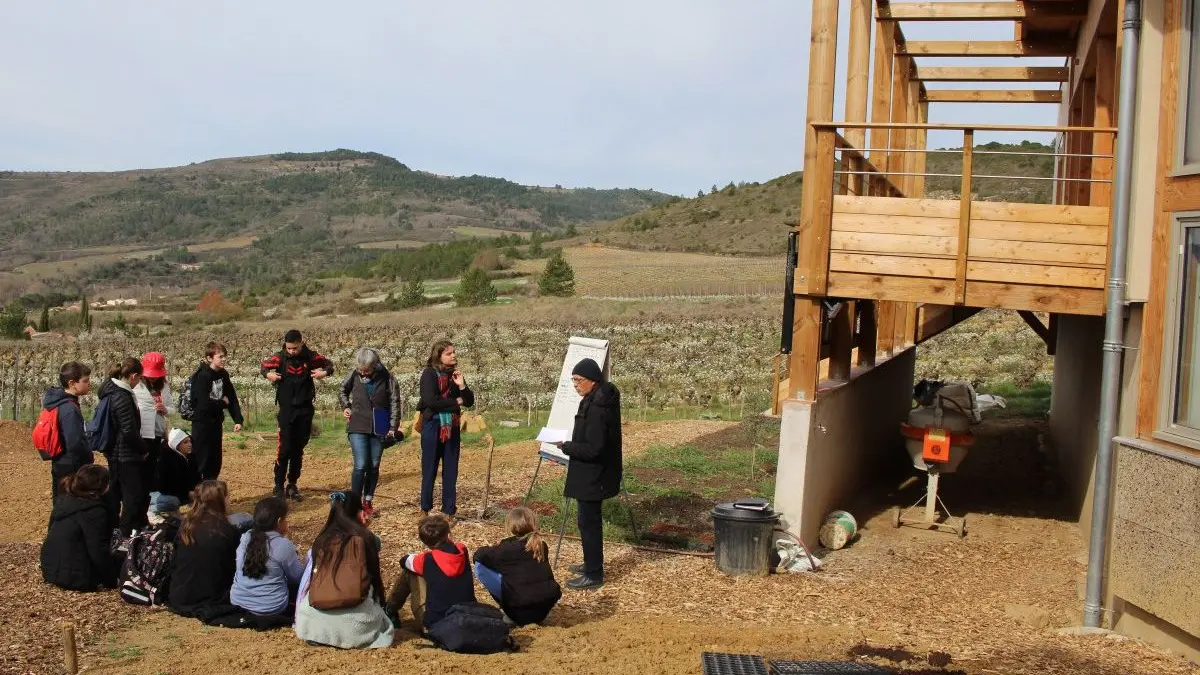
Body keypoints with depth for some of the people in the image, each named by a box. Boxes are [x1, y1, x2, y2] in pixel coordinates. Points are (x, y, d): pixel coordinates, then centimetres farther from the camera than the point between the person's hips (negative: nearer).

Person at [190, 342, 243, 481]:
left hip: (216, 422, 7)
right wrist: (223, 403, -9)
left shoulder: (223, 374, 4)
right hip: (202, 424, -7)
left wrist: (238, 420, -2)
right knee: (200, 461, -3)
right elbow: (205, 403, -26)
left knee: (215, 461, 13)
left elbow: (232, 398, 7)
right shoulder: (202, 376, -18)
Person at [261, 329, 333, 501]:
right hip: (286, 409, -2)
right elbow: (265, 365, 10)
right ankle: (279, 486, 2)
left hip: (305, 410, 2)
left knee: (299, 449, 8)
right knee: (285, 448, -8)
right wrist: (268, 374, -11)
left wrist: (325, 372, -11)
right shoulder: (280, 358, -5)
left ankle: (292, 485, 17)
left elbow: (328, 364, 11)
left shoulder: (310, 357, -3)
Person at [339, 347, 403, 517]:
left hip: (379, 429, 1)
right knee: (360, 466, -10)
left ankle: (368, 502, 20)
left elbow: (395, 402, -2)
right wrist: (346, 407, 5)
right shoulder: (354, 376, -4)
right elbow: (343, 391, 18)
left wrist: (393, 428, -5)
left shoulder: (386, 378, -7)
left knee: (374, 466, 8)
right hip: (358, 428, -1)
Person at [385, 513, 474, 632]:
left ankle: (389, 611, 28)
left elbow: (405, 560, 9)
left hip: (436, 625, -5)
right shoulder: (462, 551, -4)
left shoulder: (428, 560, -15)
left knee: (408, 570, 9)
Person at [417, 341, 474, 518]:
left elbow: (469, 401, 9)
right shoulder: (429, 374, -7)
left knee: (451, 471, 6)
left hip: (452, 428, 5)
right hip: (433, 427, -5)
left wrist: (462, 385, -9)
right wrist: (456, 402, -9)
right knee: (429, 470, 2)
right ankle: (425, 510, 13)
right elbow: (431, 401, -20)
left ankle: (449, 511, 11)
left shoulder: (455, 375, 10)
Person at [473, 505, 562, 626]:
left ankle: (512, 615, 3)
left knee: (480, 566, 2)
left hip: (521, 611, -7)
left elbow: (479, 555, 4)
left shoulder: (508, 548, -5)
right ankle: (536, 614, 18)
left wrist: (493, 550, 26)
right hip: (547, 606, 7)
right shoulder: (541, 546, 11)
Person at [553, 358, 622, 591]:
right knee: (590, 520, 22)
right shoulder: (602, 399, 6)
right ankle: (592, 564, 35)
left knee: (589, 522, 0)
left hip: (592, 476, -10)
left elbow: (593, 449, -27)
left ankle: (594, 575, 9)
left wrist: (566, 446, -15)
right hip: (594, 474, 10)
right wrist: (571, 445, 9)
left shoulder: (596, 407, -25)